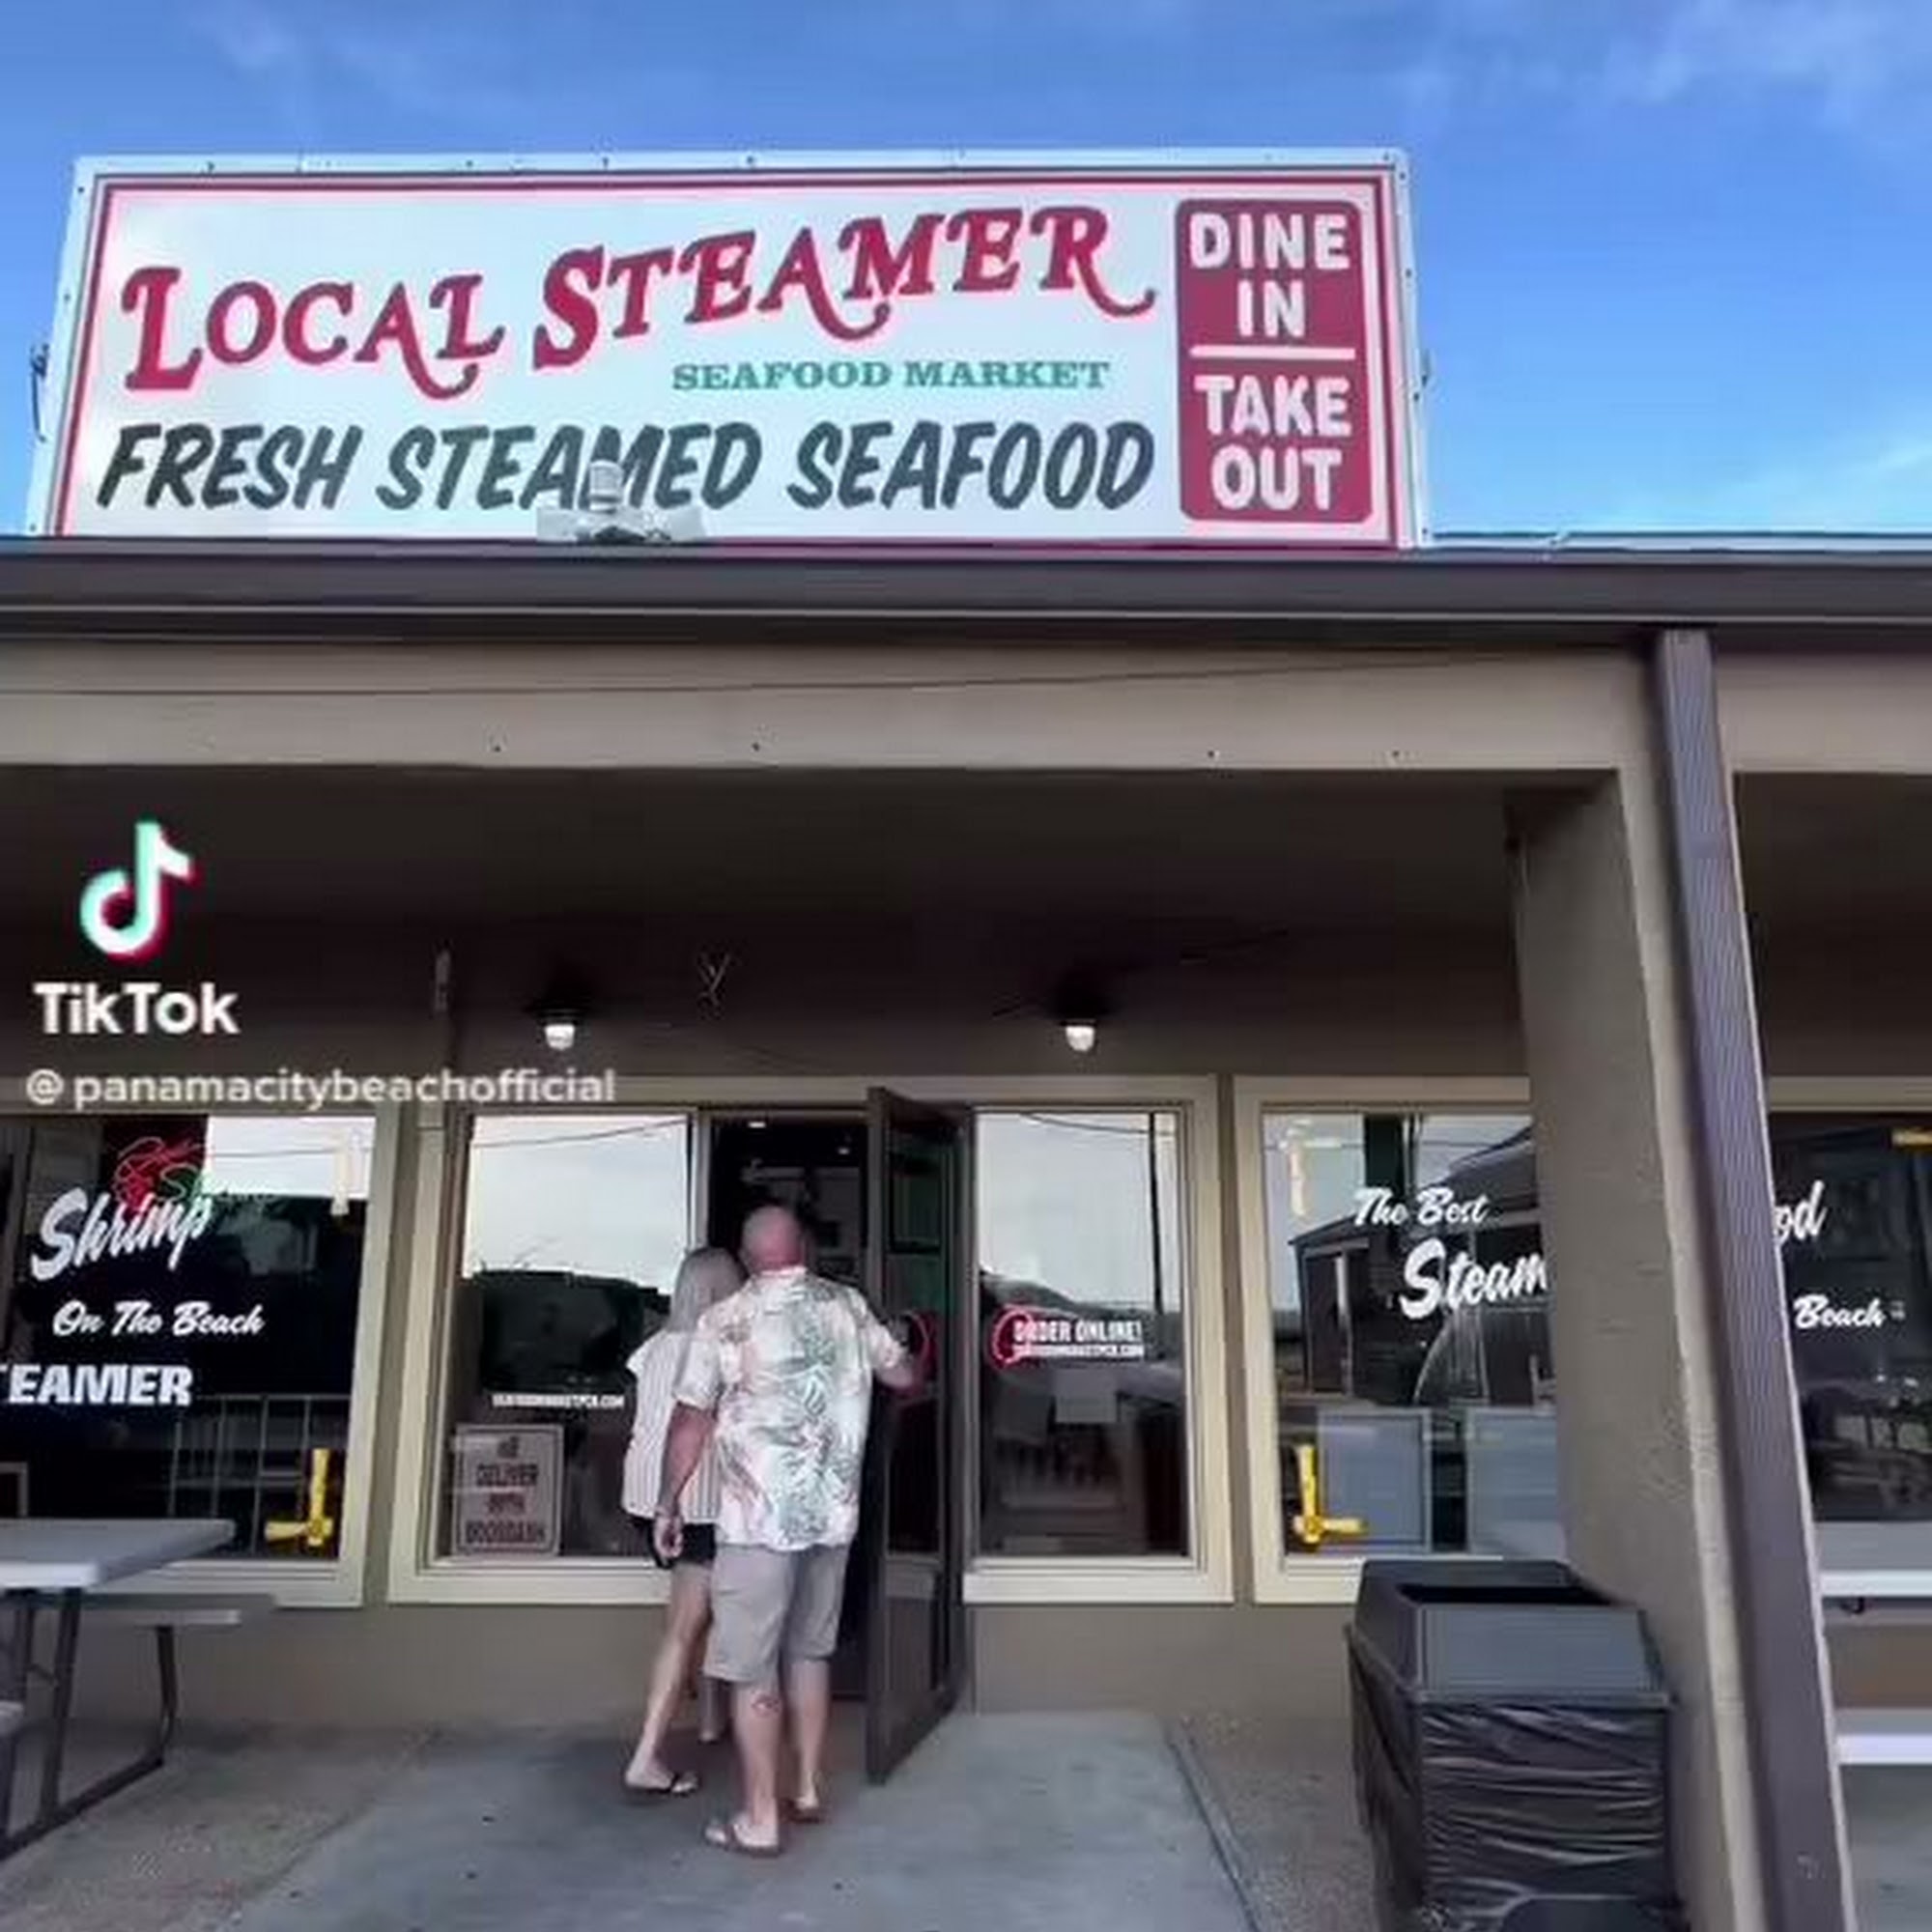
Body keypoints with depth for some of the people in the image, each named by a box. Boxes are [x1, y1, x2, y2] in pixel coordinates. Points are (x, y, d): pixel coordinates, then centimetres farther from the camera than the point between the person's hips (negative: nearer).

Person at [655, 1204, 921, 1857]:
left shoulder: (724, 1320, -6)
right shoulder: (848, 1306, 4)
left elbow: (690, 1421, -5)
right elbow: (904, 1376, 13)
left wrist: (668, 1505, 5)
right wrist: (914, 1359, 36)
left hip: (759, 1517, -4)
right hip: (833, 1513, 5)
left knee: (752, 1669, 4)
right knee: (810, 1652, 19)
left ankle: (759, 1820, 9)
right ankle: (810, 1790, 26)